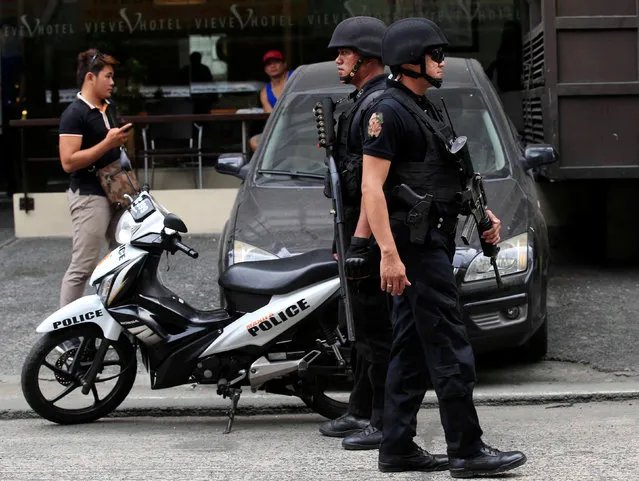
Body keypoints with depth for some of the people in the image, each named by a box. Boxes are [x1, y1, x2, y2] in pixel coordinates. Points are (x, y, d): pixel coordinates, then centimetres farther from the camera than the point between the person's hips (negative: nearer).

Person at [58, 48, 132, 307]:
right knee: (82, 267, -8)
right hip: (89, 196, -9)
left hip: (115, 193, 9)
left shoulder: (108, 107, 13)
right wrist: (108, 143, -23)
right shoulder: (74, 113, -14)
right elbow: (68, 162, -22)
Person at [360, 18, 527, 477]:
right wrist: (389, 254, -25)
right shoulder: (389, 111, -12)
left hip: (434, 243, 10)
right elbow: (372, 187, -19)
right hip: (414, 245, -10)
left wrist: (482, 214, 14)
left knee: (413, 349, 10)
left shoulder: (428, 110, 18)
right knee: (450, 348, -9)